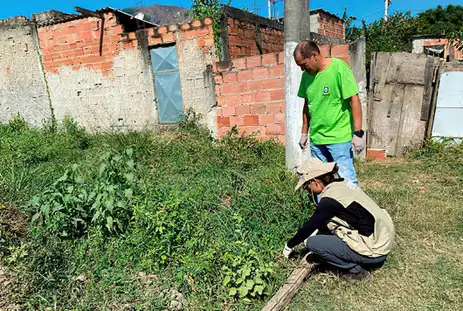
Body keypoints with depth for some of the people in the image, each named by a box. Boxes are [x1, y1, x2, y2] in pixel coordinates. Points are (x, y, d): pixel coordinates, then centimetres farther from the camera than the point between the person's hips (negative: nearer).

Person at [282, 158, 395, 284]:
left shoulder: (330, 199, -21)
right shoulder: (343, 184, 4)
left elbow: (310, 226, -10)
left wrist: (289, 245, 4)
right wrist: (315, 233, 22)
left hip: (375, 251, -9)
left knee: (312, 243, -12)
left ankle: (355, 270, 1)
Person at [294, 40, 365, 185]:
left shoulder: (339, 67, -10)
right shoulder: (306, 75, 7)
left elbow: (354, 100, -11)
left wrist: (358, 133, -14)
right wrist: (304, 133, 17)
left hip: (339, 137, -5)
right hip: (316, 139, 6)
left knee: (346, 179, -1)